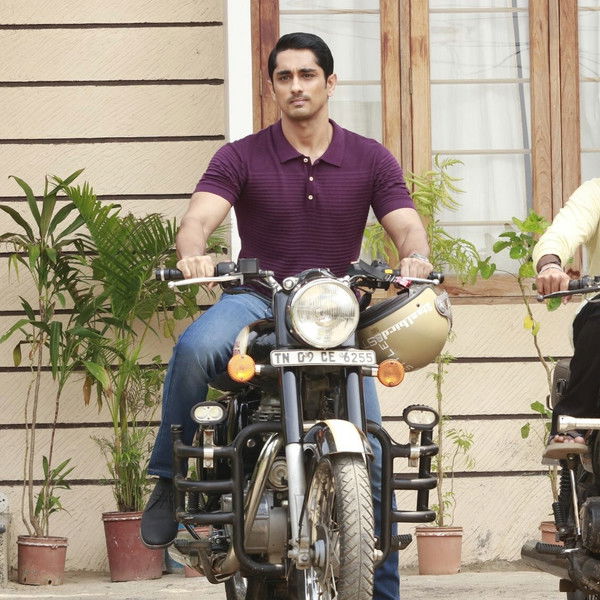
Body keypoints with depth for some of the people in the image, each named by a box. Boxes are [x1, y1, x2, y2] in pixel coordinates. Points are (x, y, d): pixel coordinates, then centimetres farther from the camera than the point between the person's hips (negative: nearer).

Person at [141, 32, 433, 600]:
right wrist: (194, 254, -38)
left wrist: (414, 257, -30)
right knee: (194, 348, -36)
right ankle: (169, 479, -18)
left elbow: (407, 227, -5)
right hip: (257, 302, -2)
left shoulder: (370, 159, 7)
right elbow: (199, 217, -14)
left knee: (371, 460, -7)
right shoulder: (241, 158, 1)